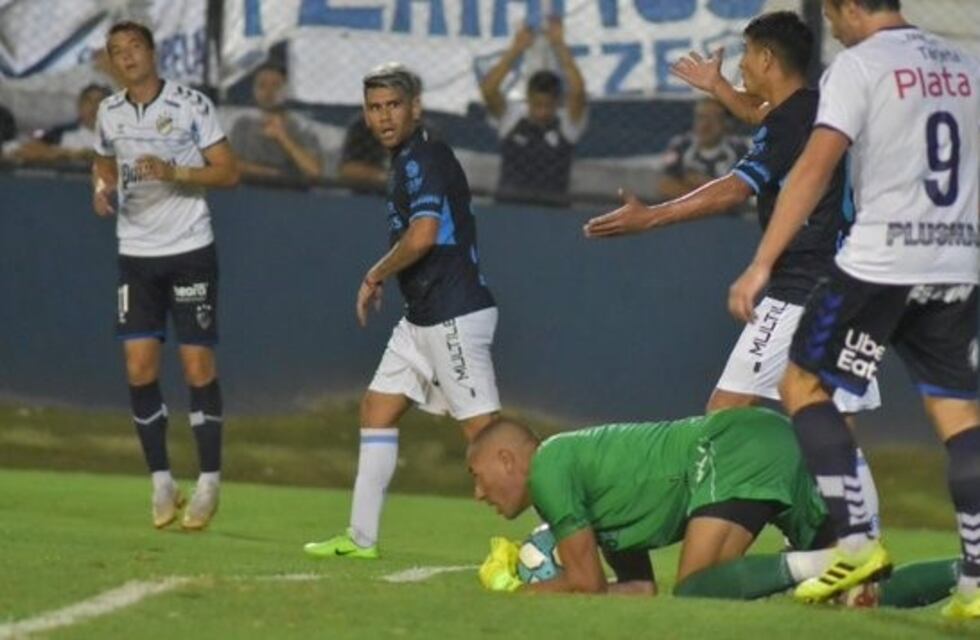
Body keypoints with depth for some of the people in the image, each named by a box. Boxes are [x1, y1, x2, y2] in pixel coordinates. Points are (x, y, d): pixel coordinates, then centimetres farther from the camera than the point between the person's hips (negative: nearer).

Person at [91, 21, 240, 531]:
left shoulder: (192, 106, -7)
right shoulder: (109, 114, 6)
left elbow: (228, 172, -6)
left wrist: (174, 172, -20)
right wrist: (102, 188, 2)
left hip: (190, 250, -4)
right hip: (135, 254, 4)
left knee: (198, 365, -3)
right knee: (139, 368, -4)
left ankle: (209, 483, 6)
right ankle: (161, 480, 6)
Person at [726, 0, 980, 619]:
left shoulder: (859, 64, -4)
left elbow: (815, 168, -13)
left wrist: (761, 265, -13)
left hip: (880, 264, -6)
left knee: (803, 384, 8)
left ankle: (856, 543, -4)